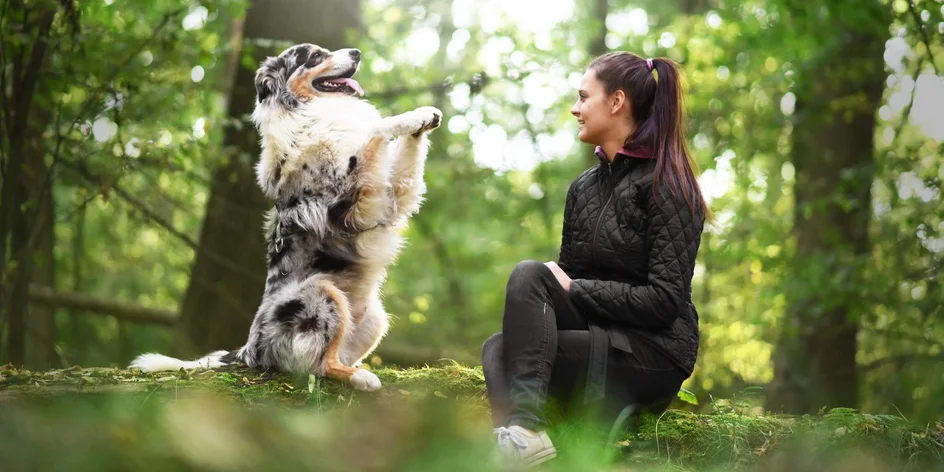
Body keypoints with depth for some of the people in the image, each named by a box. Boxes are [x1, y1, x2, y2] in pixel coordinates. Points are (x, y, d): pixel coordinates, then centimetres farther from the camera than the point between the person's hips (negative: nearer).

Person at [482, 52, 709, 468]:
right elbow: (566, 275, 15)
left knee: (530, 275, -23)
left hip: (654, 355, -7)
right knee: (499, 350, -20)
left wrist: (575, 290, -13)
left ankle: (524, 428, -34)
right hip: (597, 339, 7)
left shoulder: (664, 184, -7)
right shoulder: (584, 187, 17)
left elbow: (664, 301, -15)